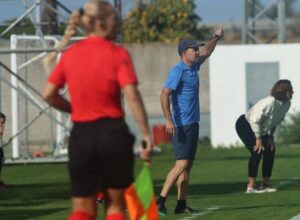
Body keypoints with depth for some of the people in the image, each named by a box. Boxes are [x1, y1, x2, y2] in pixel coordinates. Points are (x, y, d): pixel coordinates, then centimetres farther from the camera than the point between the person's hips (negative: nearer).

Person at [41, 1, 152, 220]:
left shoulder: (70, 54, 5)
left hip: (81, 134, 3)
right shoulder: (118, 54, -6)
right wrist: (146, 134, -13)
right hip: (113, 132, -3)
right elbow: (132, 96, -15)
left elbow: (48, 94, 5)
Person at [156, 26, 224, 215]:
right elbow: (164, 95, -19)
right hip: (182, 125, -9)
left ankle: (182, 204, 8)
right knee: (182, 164, -16)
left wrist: (216, 37, 21)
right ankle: (161, 201, -18)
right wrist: (169, 120, -27)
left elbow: (206, 53, 34)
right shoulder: (178, 71, -12)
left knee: (188, 165, 7)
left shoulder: (194, 67, 14)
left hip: (193, 123, 9)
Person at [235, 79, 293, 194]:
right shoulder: (269, 103, -36)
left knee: (270, 150, 2)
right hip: (245, 125, -9)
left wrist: (270, 137, 2)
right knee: (257, 151, -21)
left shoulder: (287, 104, -10)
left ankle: (265, 184, 11)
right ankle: (251, 187, -18)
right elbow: (255, 121, -30)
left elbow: (276, 122, 5)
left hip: (260, 128, 9)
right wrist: (258, 139, -22)